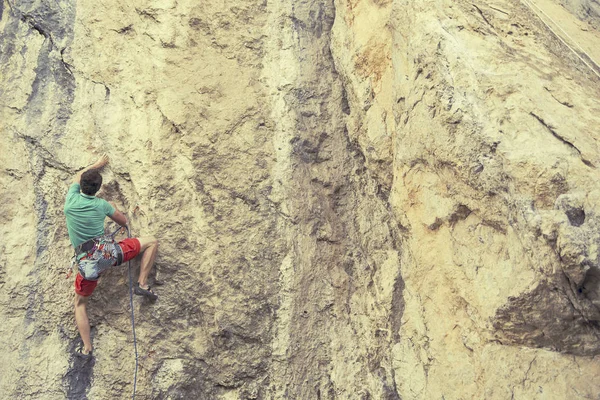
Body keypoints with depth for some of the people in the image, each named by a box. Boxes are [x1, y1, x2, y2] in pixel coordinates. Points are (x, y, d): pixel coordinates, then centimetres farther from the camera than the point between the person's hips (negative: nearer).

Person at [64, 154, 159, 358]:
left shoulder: (71, 199, 3)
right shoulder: (101, 204, 2)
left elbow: (78, 177, 26)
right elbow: (124, 221, 18)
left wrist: (98, 164, 40)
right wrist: (114, 208, 37)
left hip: (86, 262, 2)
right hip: (107, 251, -2)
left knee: (80, 304, 20)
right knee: (151, 241, 13)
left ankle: (87, 348, 11)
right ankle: (142, 284, 2)